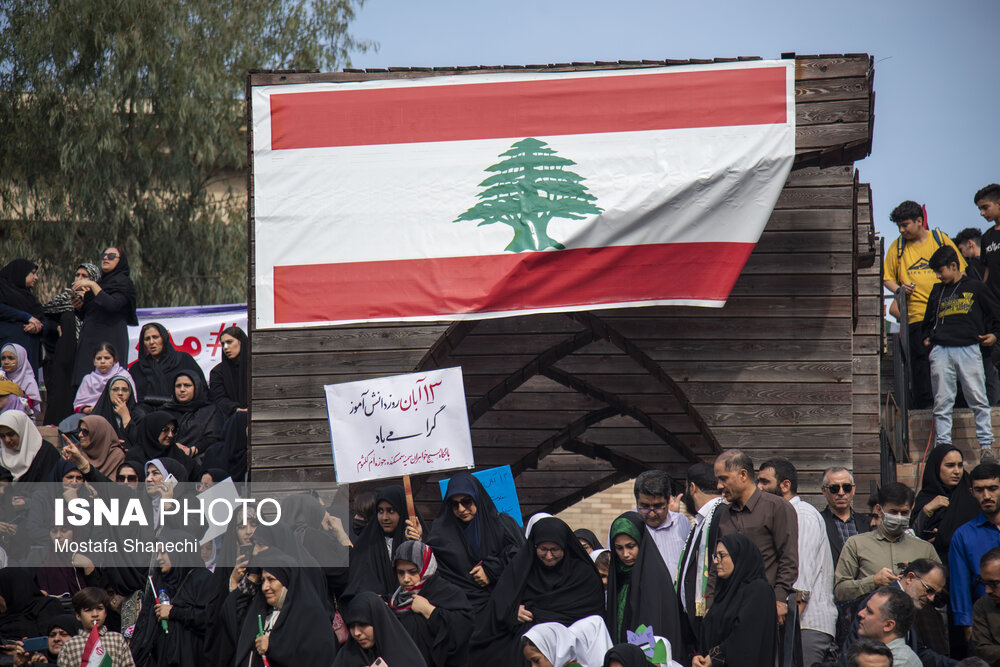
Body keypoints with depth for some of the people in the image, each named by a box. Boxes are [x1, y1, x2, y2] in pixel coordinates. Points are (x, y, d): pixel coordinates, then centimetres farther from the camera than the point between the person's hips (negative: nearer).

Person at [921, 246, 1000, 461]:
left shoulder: (975, 288, 10)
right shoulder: (937, 291, 20)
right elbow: (928, 319, 30)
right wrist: (926, 337, 15)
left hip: (969, 349, -3)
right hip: (941, 351, 3)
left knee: (978, 400, -6)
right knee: (942, 403, 0)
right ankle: (943, 446, 3)